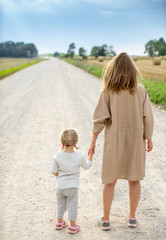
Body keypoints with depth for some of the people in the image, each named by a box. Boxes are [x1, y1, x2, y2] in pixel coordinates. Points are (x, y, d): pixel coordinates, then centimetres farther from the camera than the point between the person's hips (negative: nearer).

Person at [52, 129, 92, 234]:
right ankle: (73, 225, 17)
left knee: (61, 204, 20)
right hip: (72, 186, -2)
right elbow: (87, 166, 5)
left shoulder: (58, 156, -12)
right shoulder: (79, 156, -14)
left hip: (60, 185, 2)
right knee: (72, 205, 10)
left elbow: (54, 172, -7)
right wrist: (90, 155, 20)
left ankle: (60, 222, 37)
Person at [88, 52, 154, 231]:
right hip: (136, 139, 1)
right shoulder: (140, 89, -7)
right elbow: (147, 117, -5)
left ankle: (105, 220, 20)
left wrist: (93, 142, -1)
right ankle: (132, 217, 27)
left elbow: (100, 118, -11)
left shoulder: (108, 91, -11)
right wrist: (148, 139, 8)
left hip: (114, 139, -1)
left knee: (110, 180, 11)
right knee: (134, 179, 16)